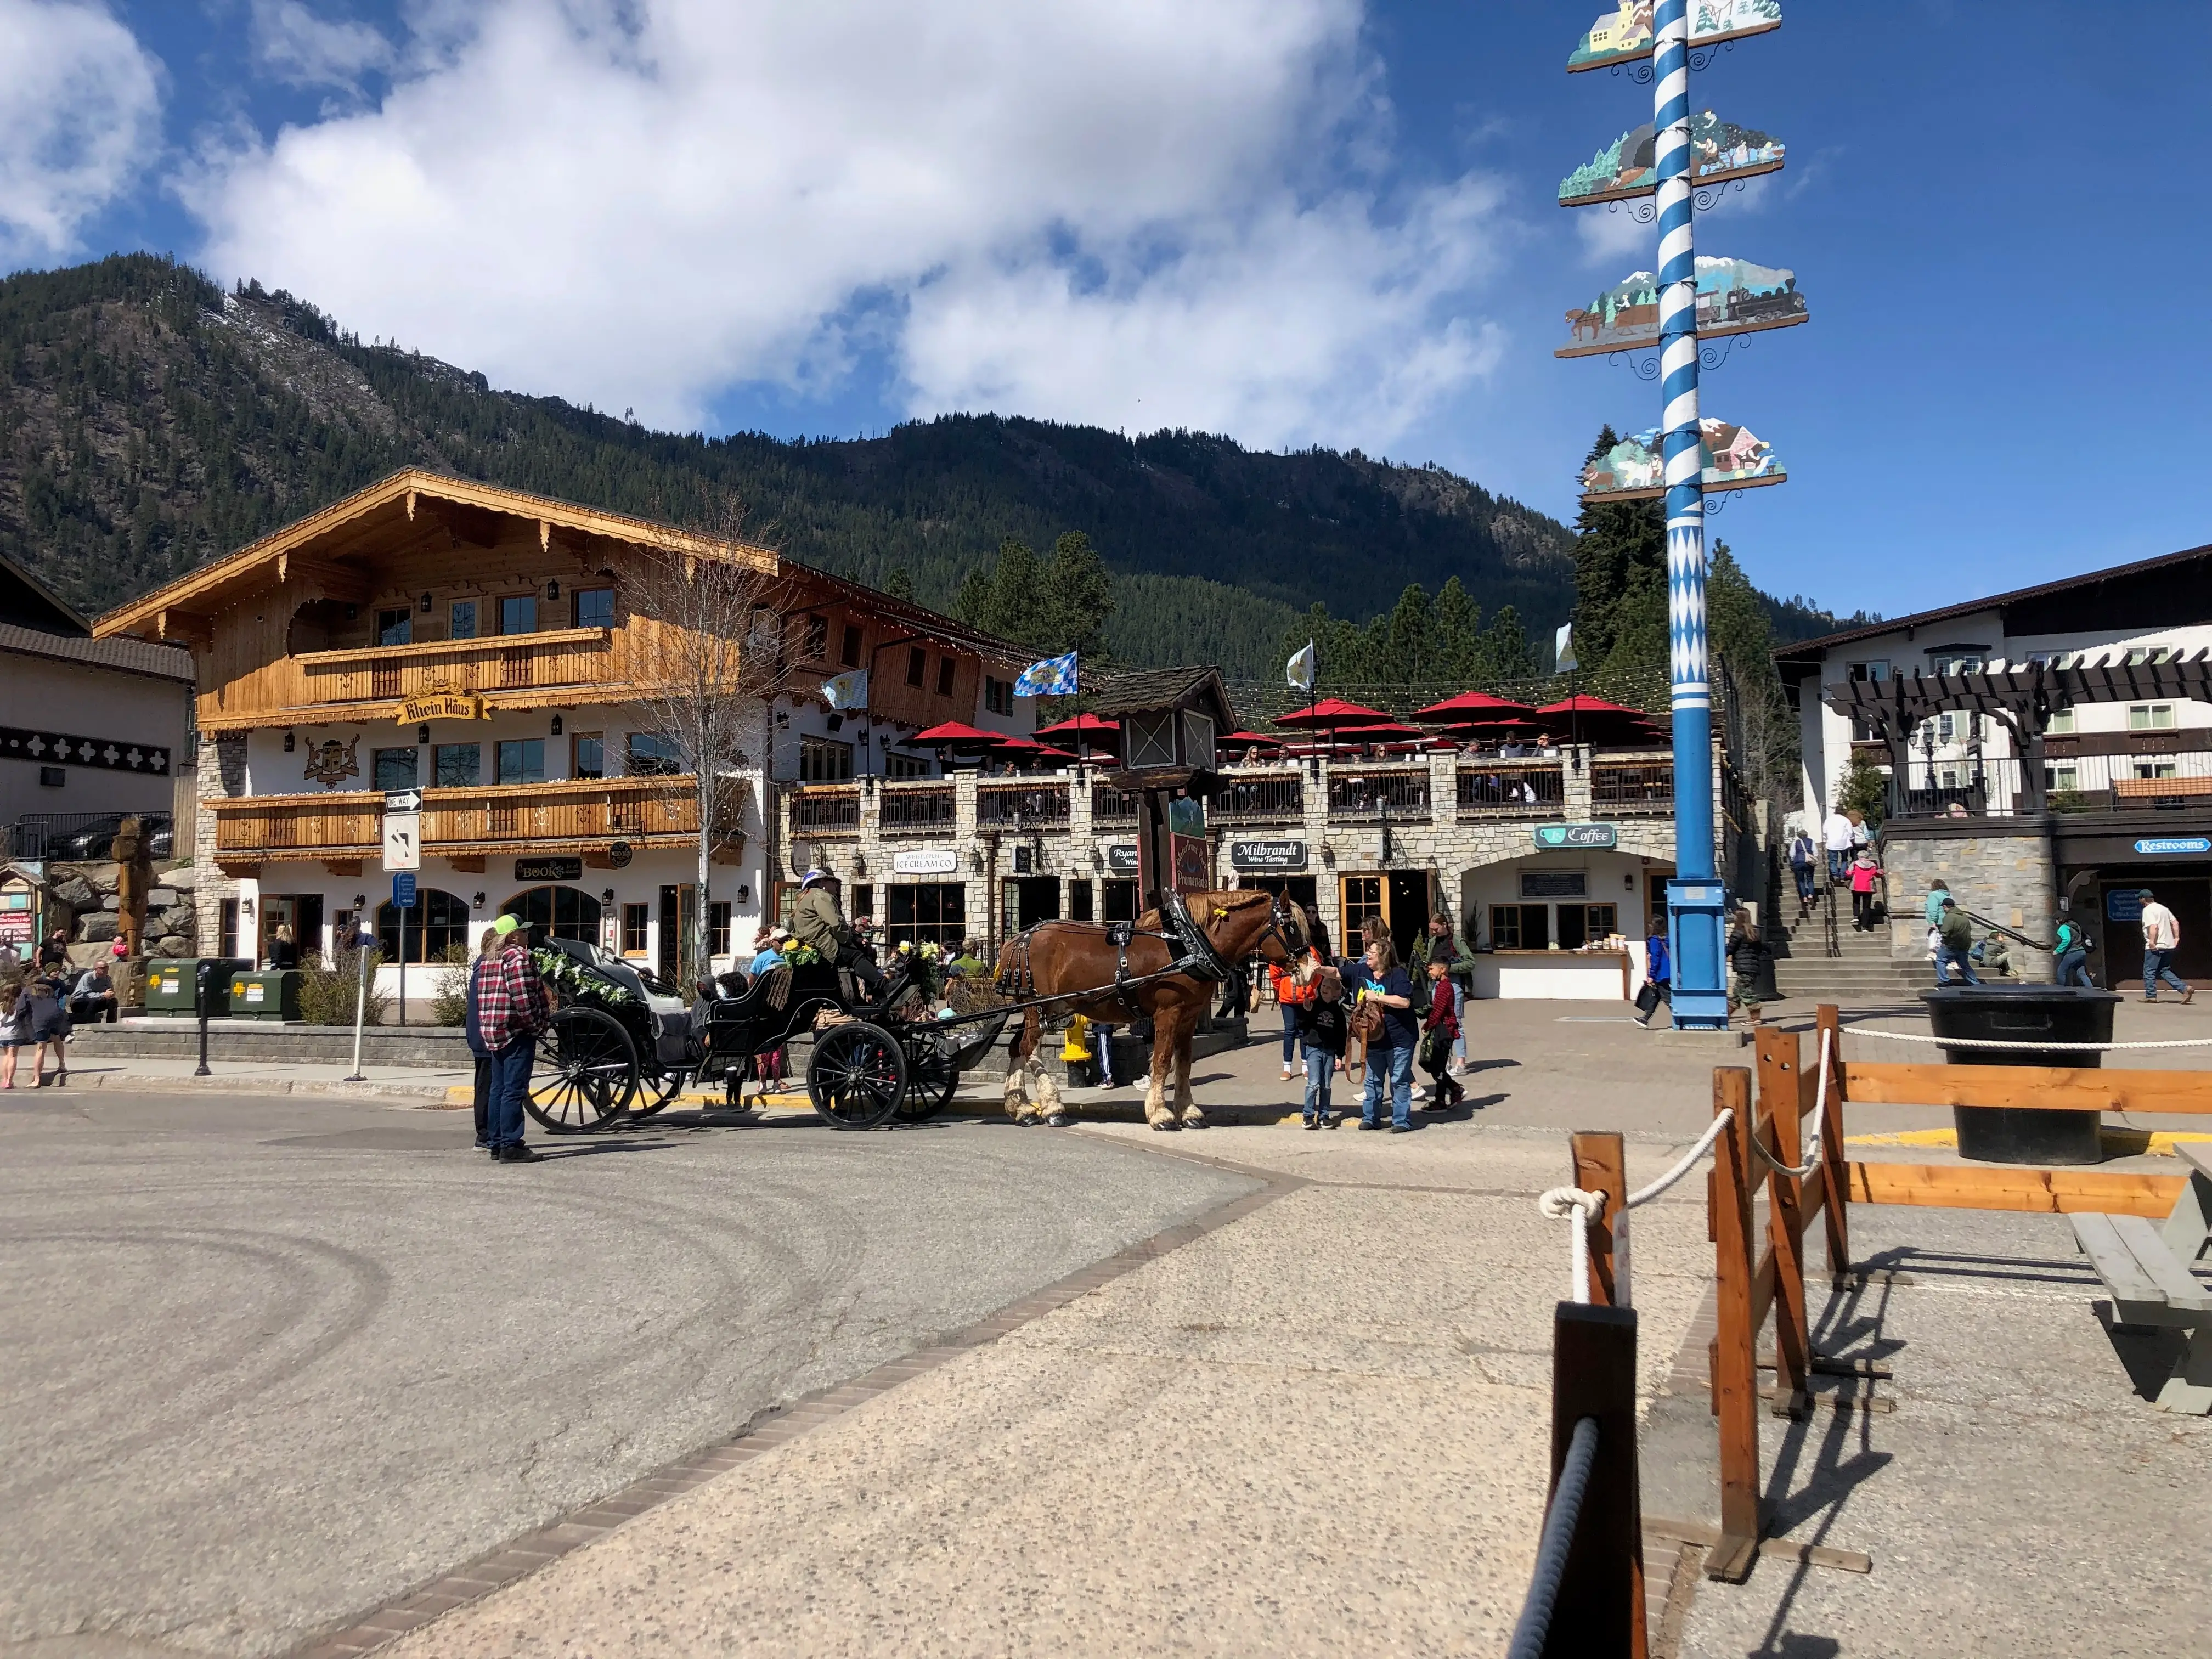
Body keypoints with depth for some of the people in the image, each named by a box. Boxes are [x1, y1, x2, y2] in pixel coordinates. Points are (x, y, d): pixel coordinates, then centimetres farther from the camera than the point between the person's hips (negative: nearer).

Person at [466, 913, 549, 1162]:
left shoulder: (486, 960, 16)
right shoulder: (517, 956, -12)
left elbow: (479, 995, 15)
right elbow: (523, 997, -20)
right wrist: (537, 1024, -11)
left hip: (492, 1032, 9)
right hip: (516, 1031, -9)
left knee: (498, 1088, 13)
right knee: (514, 1090, -9)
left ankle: (495, 1143, 17)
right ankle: (510, 1146, -10)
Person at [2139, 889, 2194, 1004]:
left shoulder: (2148, 910, -11)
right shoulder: (2163, 908, 16)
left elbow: (2154, 926, -23)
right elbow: (2175, 923, 16)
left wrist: (2152, 941, -23)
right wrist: (2177, 937, 15)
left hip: (2155, 947, -9)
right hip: (2169, 946, 9)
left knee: (2149, 971, 2)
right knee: (2165, 971, 15)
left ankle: (2151, 995, 4)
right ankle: (2185, 988, 0)